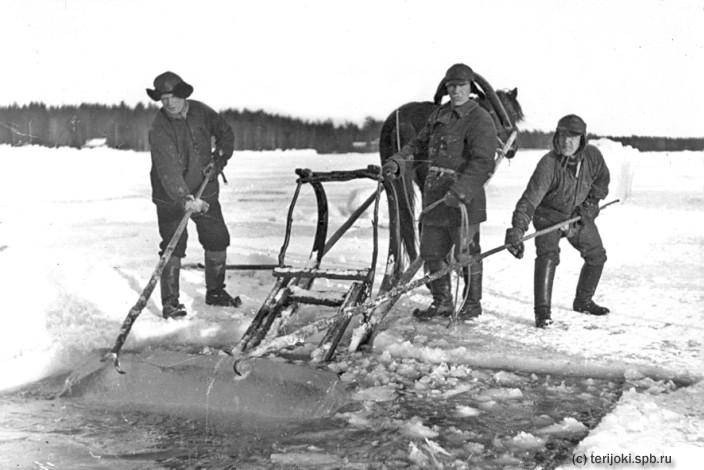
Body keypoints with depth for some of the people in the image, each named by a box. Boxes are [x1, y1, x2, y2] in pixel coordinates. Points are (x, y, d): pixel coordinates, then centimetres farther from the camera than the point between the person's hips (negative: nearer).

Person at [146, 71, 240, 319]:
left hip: (205, 191, 5)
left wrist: (220, 156, -4)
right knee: (173, 246, -8)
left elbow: (225, 133, 14)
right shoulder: (159, 129, -20)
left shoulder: (201, 112, -4)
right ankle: (170, 302, 3)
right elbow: (168, 169, -31)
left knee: (218, 239, 8)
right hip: (171, 196, -5)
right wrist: (185, 199, -42)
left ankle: (215, 292, 25)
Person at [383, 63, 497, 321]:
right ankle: (442, 302, 25)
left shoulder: (480, 120, -10)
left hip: (464, 197, -7)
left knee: (465, 254, 3)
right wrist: (397, 161, 5)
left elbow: (482, 162, -19)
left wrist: (459, 191, -28)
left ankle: (472, 303, 20)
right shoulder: (439, 115, 13)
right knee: (432, 252, 11)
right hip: (434, 194, 7)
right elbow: (419, 142, 21)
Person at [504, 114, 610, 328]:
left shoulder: (592, 156, -16)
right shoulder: (549, 164, -32)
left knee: (597, 256, 12)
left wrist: (590, 204, -7)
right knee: (548, 256, -25)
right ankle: (542, 311, -18)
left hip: (580, 216, 6)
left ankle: (583, 301, 33)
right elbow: (530, 199, -38)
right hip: (549, 216, -6)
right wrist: (516, 230, -49)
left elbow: (602, 180, 6)